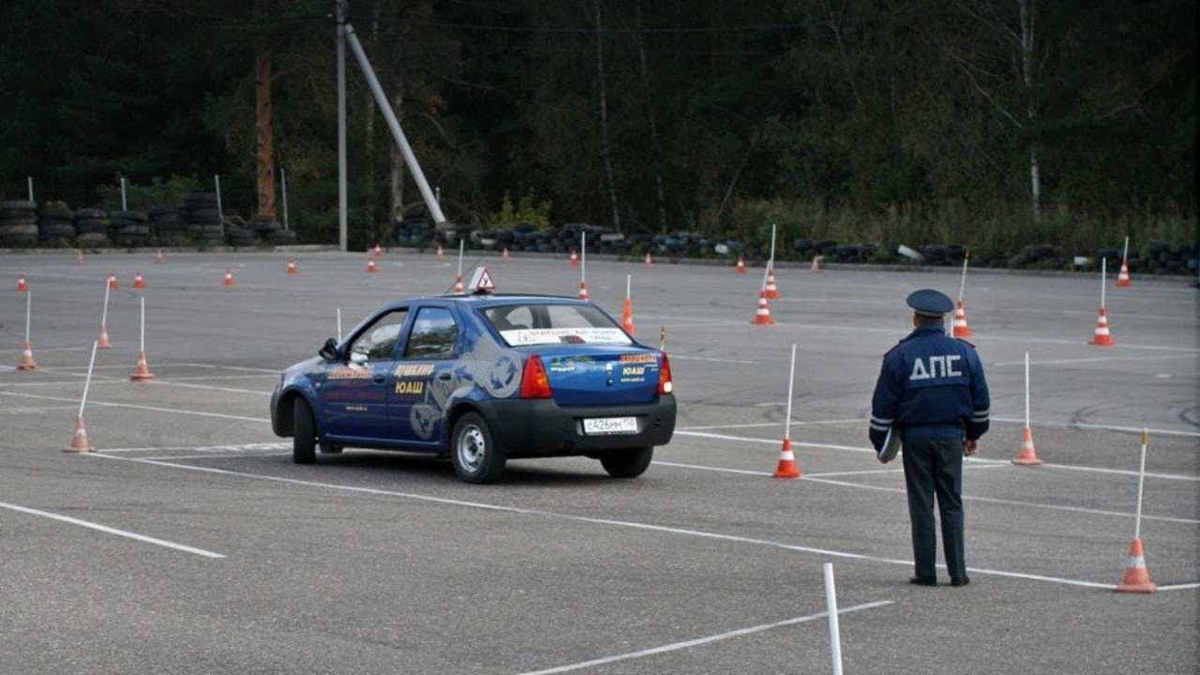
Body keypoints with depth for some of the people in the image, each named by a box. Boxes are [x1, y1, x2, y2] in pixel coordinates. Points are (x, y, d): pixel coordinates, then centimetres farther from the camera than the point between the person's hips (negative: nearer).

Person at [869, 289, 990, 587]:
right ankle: (957, 572, 5)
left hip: (915, 438, -2)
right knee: (952, 504, 7)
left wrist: (879, 441, 8)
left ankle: (926, 572, 4)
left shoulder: (900, 355, -4)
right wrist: (973, 434, 24)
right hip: (951, 437, 2)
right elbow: (980, 399, 11)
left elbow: (883, 405, -2)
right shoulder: (964, 352, 3)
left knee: (921, 506, 3)